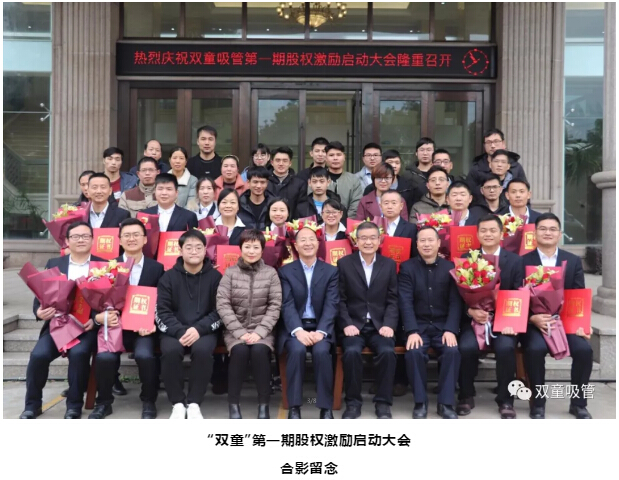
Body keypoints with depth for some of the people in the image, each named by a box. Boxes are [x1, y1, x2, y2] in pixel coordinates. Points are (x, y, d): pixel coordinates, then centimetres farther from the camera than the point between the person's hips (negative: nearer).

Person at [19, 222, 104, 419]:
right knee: (39, 354, -22)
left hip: (88, 325, -2)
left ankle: (74, 405, -10)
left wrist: (95, 319, -17)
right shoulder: (54, 264, 14)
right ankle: (32, 404, 2)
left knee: (78, 353, -31)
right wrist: (39, 311, -14)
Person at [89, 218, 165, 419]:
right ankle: (103, 402, 2)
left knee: (145, 355, -30)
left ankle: (148, 401, -3)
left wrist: (153, 324, -14)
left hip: (144, 328, -1)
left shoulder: (157, 268, 7)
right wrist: (106, 316, -16)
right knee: (104, 357, -26)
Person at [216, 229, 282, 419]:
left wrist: (259, 332, -15)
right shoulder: (230, 273, 3)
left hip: (262, 329, 0)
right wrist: (240, 332, -15)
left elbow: (275, 306, -2)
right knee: (240, 350, -30)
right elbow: (222, 305, -4)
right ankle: (233, 403, -14)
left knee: (259, 350, -30)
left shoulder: (271, 273, 4)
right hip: (235, 329, 0)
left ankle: (264, 404, -16)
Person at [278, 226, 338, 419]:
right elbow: (287, 305, -5)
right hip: (295, 328, 0)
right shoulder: (285, 271, 6)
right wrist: (298, 331, -23)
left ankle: (326, 407, -18)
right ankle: (294, 407, -20)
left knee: (321, 351, -31)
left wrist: (320, 332, -20)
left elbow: (331, 305, -3)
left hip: (320, 327, 0)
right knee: (297, 350, -32)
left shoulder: (331, 271, 8)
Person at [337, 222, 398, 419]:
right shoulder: (344, 263, 5)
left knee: (387, 351, -28)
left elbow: (392, 300, 5)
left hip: (379, 325, 1)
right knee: (352, 351, -31)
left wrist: (389, 324, -10)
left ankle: (383, 402, -10)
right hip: (354, 325, -1)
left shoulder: (389, 264, 9)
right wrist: (346, 324, -13)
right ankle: (353, 402, -11)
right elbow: (341, 299, 1)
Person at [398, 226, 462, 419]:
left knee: (452, 351, -27)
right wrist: (412, 331, -21)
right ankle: (420, 402, -13)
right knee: (414, 352, -29)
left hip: (443, 325, 1)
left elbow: (455, 302, -2)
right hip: (418, 325, -1)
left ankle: (446, 403, -13)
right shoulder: (407, 267, 2)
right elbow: (405, 302, -7)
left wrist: (450, 330, -17)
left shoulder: (450, 267, 5)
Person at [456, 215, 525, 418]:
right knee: (467, 347, -28)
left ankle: (505, 400, -7)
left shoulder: (515, 261, 7)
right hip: (474, 319, 0)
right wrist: (470, 311, -18)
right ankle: (466, 396, -2)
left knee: (506, 347, -30)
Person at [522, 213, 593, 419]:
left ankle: (578, 402, 1)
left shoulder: (574, 261, 10)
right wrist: (533, 318, -21)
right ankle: (538, 402, -9)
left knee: (584, 349, -23)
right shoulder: (523, 262, 1)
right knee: (535, 348, -32)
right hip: (534, 322, -2)